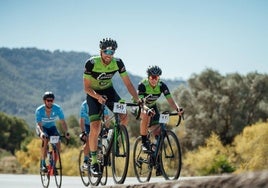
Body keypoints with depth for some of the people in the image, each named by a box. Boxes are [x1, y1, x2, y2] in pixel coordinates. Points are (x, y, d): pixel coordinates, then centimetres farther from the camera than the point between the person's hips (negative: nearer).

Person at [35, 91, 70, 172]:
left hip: (52, 127, 2)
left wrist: (66, 132, -39)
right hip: (42, 128, -2)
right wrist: (41, 133, -52)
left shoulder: (57, 109, -21)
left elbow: (63, 122, -21)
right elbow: (39, 124, -31)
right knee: (45, 140, -33)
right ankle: (43, 163, -24)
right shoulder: (39, 110, -26)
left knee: (58, 143, -21)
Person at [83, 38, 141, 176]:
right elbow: (86, 87, -23)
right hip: (93, 93, -3)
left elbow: (128, 84, -15)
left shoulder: (118, 63, -18)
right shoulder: (91, 63, -26)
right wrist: (98, 97, -42)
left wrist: (138, 100, -27)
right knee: (95, 126, -17)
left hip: (108, 90, 3)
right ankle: (94, 162, -7)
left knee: (124, 116, -20)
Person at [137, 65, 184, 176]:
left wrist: (177, 109, -48)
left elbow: (170, 100, -27)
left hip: (152, 107, 4)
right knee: (146, 115, -39)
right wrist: (148, 110, -60)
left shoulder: (162, 86, -19)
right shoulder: (142, 85, -29)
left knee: (158, 132, -12)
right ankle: (144, 142, -23)